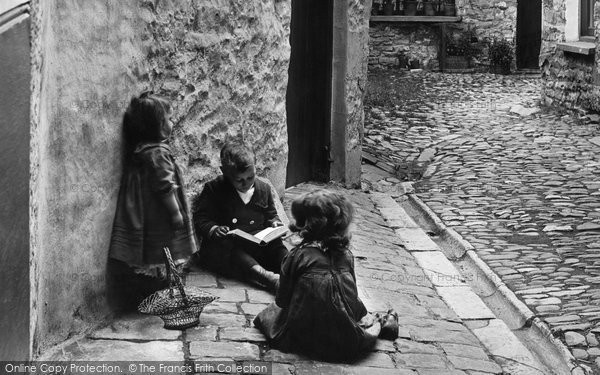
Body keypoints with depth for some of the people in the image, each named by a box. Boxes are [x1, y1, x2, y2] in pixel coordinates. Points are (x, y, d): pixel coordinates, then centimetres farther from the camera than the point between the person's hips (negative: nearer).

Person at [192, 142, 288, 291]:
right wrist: (213, 229, -22)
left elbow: (271, 215, 25)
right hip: (222, 245, -4)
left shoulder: (264, 188, 13)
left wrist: (274, 223, 1)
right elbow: (200, 219, -1)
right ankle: (271, 279, -62)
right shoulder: (213, 189, 1)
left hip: (258, 242, 5)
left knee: (276, 246, -26)